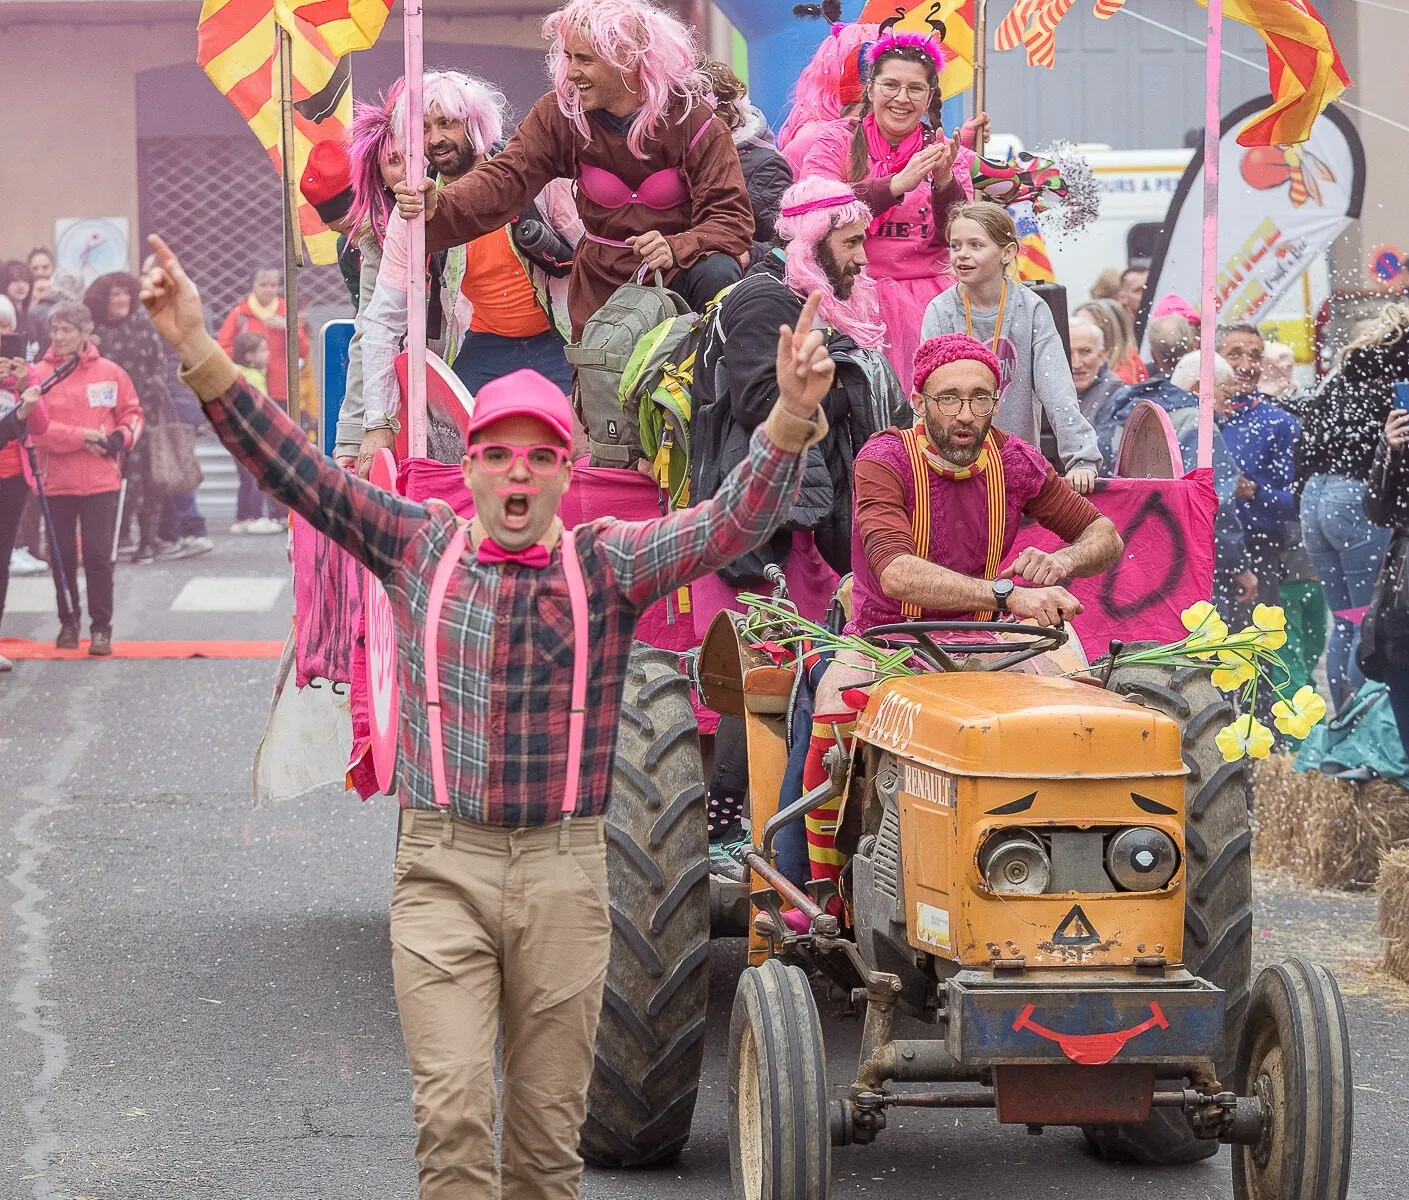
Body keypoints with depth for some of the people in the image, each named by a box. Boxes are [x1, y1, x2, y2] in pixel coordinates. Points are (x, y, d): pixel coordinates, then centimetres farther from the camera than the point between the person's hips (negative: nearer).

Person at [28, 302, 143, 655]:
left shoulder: (110, 373, 0)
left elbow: (132, 412, 10)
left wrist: (122, 437, -10)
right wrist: (81, 436, -19)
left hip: (101, 480, -1)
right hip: (57, 480, 1)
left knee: (98, 555, -2)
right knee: (62, 555, 8)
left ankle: (101, 627, 6)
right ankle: (68, 622, 23)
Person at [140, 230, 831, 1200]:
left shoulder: (607, 566, 2)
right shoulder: (418, 548, 5)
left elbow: (736, 523, -11)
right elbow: (294, 470, -1)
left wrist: (792, 417, -29)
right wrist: (198, 351, -11)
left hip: (564, 874, 1)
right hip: (442, 871, -1)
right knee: (454, 1114, -11)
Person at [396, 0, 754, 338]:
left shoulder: (693, 120, -13)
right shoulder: (560, 115, -5)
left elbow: (732, 218, -15)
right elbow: (505, 179, -15)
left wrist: (675, 248, -36)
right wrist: (438, 207, -35)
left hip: (680, 273, -3)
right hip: (602, 286, 3)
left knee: (717, 275, -33)